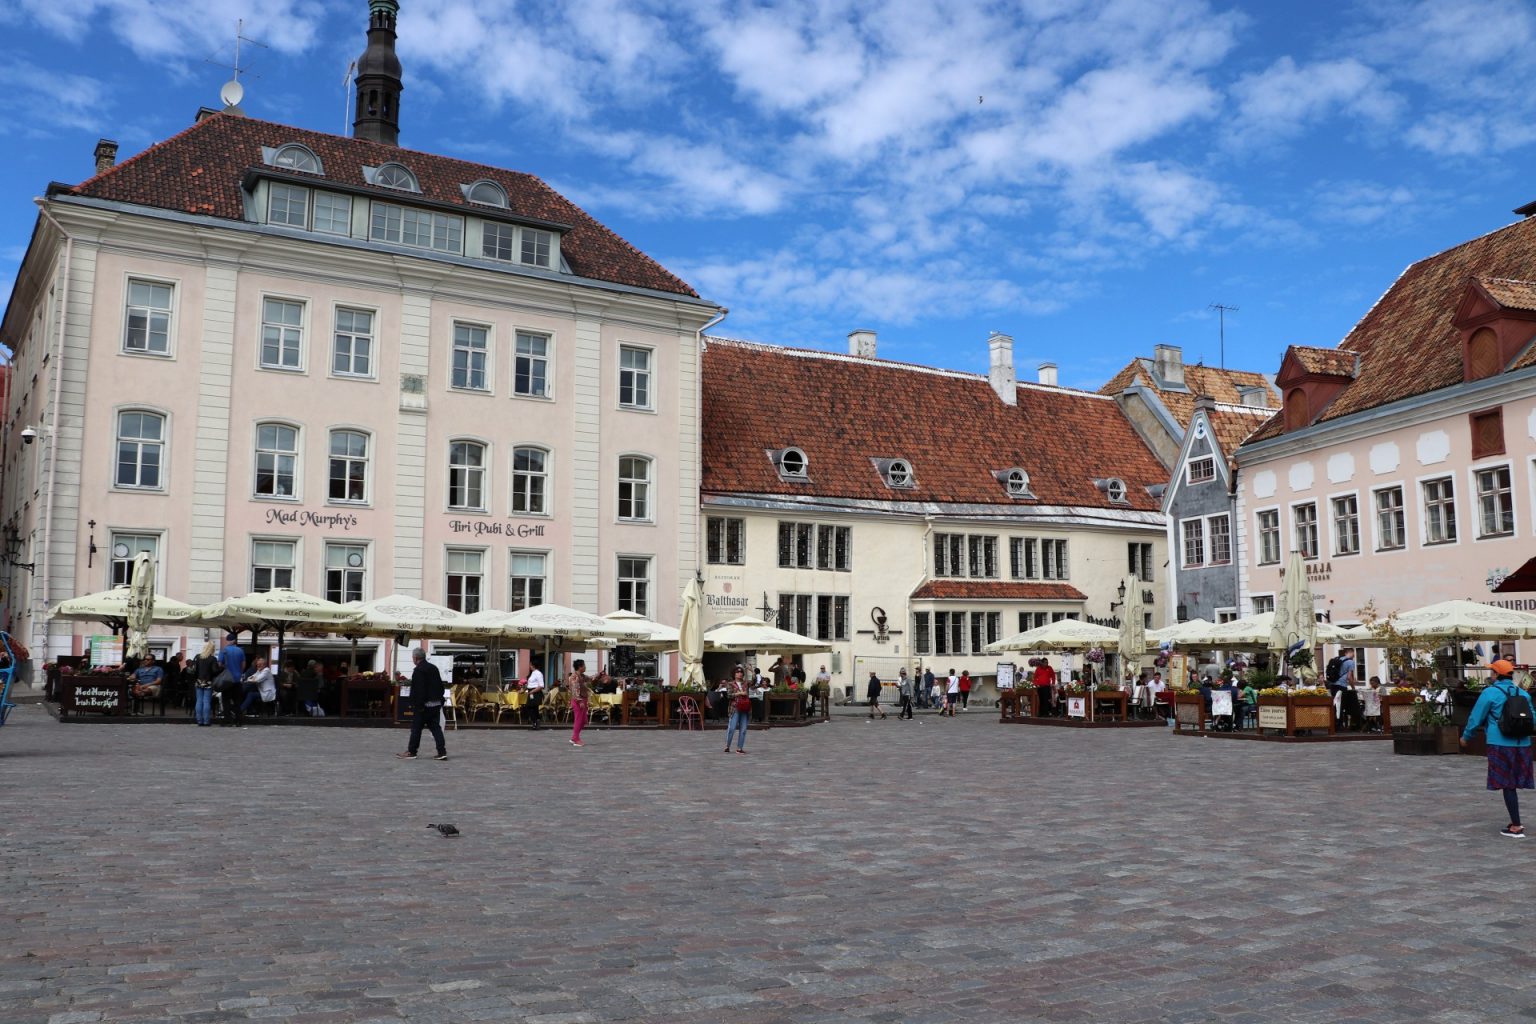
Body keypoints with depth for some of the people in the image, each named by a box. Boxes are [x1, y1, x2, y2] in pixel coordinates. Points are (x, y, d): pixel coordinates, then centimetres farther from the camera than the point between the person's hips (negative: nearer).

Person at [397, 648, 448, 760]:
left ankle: (411, 752, 10)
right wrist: (440, 700, 20)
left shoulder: (418, 670, -12)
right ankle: (442, 752, 1)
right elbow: (441, 686, 17)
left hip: (423, 705, -8)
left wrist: (416, 706, -17)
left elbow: (417, 691, -19)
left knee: (416, 728, 3)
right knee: (436, 727, 7)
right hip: (436, 704, 8)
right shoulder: (434, 668, 13)